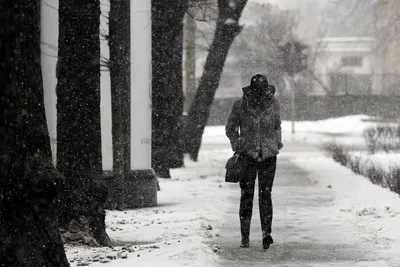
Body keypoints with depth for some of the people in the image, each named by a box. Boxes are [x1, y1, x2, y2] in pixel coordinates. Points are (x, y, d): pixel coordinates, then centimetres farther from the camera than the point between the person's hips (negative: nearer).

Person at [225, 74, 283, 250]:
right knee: (246, 196, 1)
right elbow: (230, 128, 8)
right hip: (247, 156, -1)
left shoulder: (273, 104, 0)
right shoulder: (240, 106, -5)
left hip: (268, 156, 1)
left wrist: (277, 144, 8)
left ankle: (266, 233, -9)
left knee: (265, 194, -7)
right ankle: (245, 237, 8)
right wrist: (237, 146, -1)